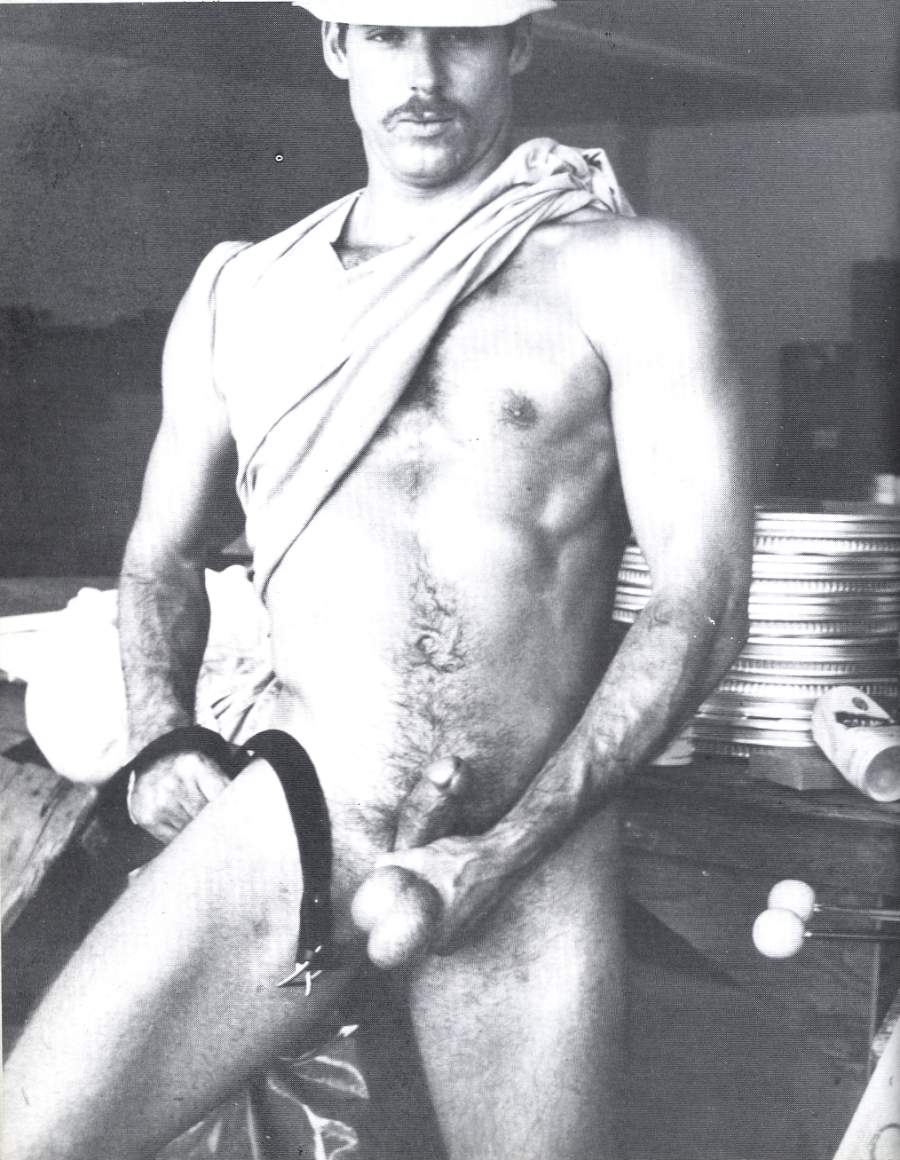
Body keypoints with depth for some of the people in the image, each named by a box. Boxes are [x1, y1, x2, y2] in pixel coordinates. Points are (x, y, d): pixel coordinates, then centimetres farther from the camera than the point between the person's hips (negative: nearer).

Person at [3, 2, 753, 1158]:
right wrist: (161, 740, 4)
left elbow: (701, 600, -5)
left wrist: (500, 855, -10)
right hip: (277, 827, 2)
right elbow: (164, 554, 22)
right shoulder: (239, 294, 10)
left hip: (531, 857, -2)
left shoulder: (623, 272, -1)